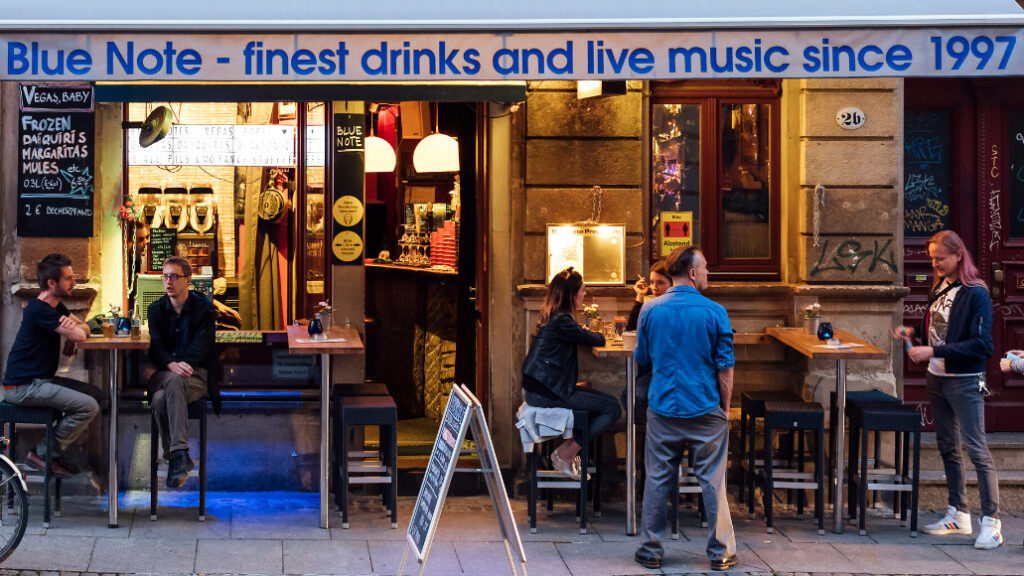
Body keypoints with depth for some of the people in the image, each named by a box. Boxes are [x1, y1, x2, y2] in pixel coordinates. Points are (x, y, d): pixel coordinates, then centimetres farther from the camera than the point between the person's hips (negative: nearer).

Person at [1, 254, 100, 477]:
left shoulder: (55, 306, 12)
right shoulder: (40, 310, -20)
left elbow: (83, 328, 17)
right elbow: (79, 334, -25)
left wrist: (74, 332, -7)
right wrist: (73, 329, 0)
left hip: (40, 379, 10)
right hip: (22, 387, -10)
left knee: (95, 393, 11)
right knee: (88, 406, -18)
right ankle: (44, 454, -7)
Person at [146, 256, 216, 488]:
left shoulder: (204, 308, 4)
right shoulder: (156, 309, 14)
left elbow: (201, 348, -8)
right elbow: (155, 345, 0)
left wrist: (160, 367, -15)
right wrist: (171, 364, -26)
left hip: (196, 375, -3)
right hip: (163, 372, 3)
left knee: (173, 381, -39)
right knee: (159, 399, -35)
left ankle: (178, 453, -45)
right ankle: (177, 458, -30)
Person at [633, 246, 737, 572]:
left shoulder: (650, 310, -1)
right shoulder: (714, 313, -8)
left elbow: (641, 358, 11)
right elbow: (725, 368, -6)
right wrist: (725, 408, 5)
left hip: (663, 408, 2)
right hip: (705, 411, -2)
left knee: (657, 481, 9)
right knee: (713, 483, 7)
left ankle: (651, 551, 14)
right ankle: (721, 552, 13)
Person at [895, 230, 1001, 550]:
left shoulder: (976, 294, -15)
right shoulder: (940, 288, 9)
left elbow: (981, 345, -21)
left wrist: (934, 351, -24)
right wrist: (914, 332, 2)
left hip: (965, 382, -8)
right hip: (937, 379, 8)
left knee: (977, 449, -7)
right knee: (947, 448, 14)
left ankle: (991, 523, -4)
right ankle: (958, 515, 24)